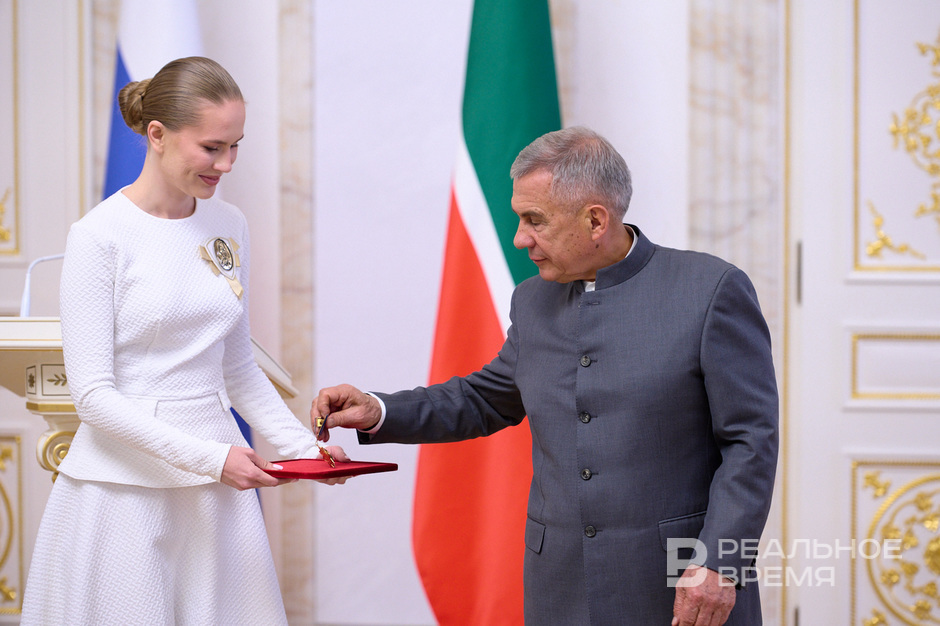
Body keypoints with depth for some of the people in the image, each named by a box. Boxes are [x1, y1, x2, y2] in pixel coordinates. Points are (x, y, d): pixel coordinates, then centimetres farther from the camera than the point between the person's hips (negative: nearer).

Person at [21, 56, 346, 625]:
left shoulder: (230, 227, 8)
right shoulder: (101, 236, -9)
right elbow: (93, 393, -12)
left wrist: (303, 445, 2)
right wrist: (208, 457, -19)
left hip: (219, 491, 5)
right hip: (126, 487, -5)